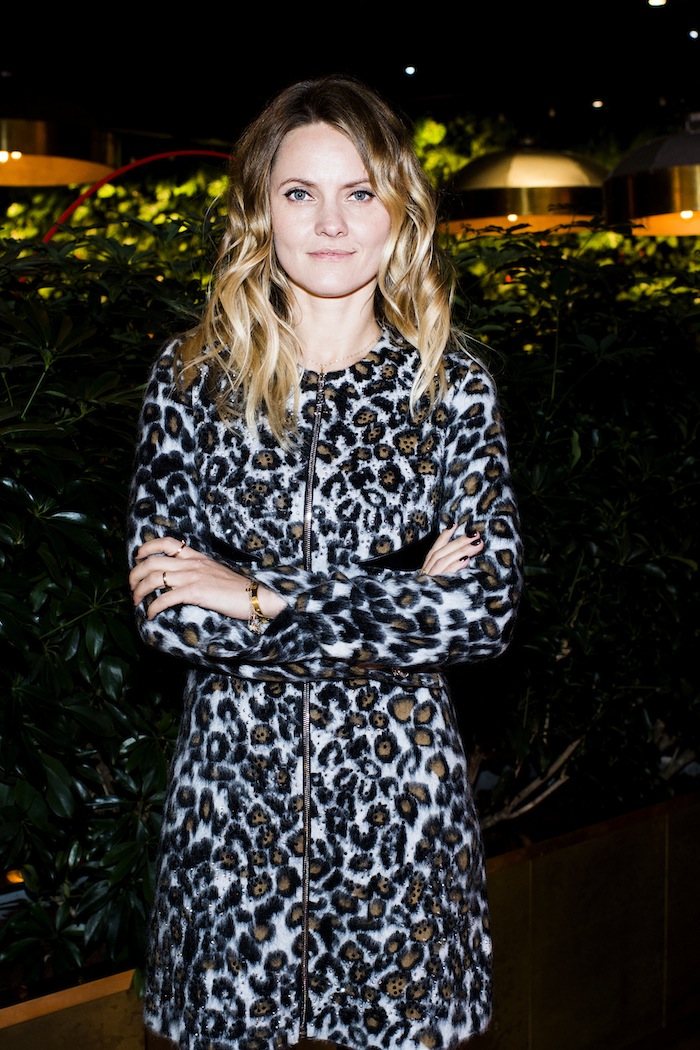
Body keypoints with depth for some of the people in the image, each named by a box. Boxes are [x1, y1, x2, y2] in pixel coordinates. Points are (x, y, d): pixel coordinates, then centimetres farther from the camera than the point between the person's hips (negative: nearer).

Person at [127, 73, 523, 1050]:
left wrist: (264, 598, -16)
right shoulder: (193, 375, -4)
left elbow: (491, 607, -11)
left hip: (399, 781, 0)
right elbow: (164, 610, -10)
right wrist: (397, 603, -16)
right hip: (238, 777, 0)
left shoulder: (453, 382, -3)